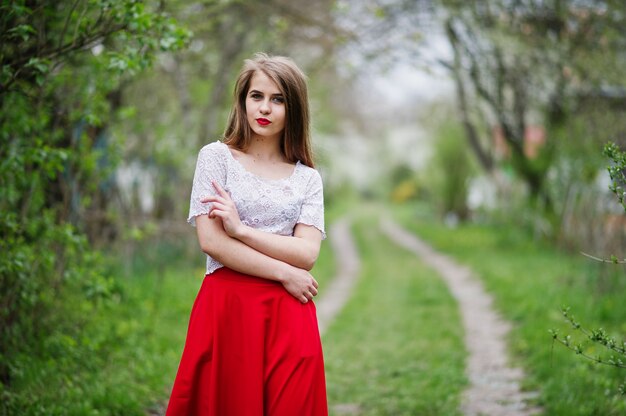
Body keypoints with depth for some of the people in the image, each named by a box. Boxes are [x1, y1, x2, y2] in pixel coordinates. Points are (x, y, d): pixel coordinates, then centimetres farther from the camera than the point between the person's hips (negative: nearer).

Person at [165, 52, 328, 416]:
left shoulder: (308, 178, 11)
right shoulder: (217, 157, 4)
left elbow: (307, 254, -2)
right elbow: (210, 241, -7)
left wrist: (241, 229, -11)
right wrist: (284, 273, -7)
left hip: (288, 315, 2)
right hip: (227, 307, -2)